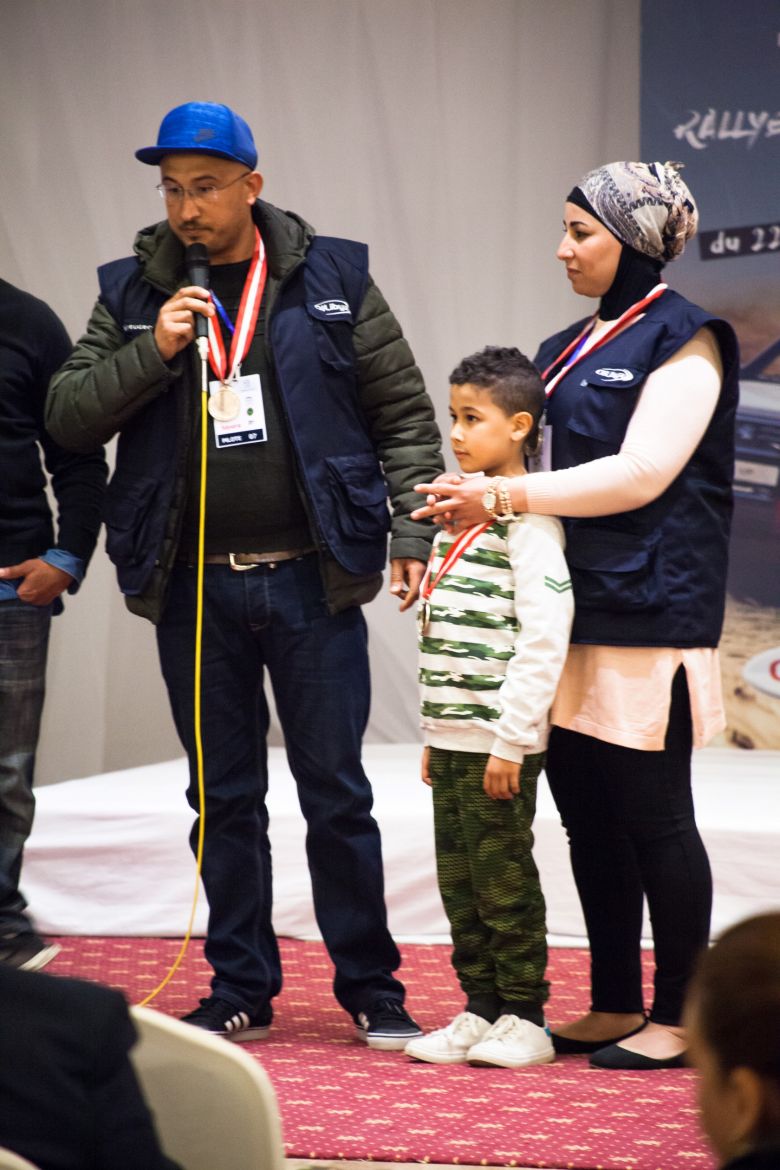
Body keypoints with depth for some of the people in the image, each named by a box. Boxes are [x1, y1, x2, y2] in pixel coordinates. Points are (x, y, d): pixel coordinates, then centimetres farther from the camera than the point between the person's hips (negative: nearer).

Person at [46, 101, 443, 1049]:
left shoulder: (331, 279, 2)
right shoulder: (133, 293, 6)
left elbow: (403, 412, 4)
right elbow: (67, 417, 1)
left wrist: (413, 529, -4)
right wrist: (152, 352, -12)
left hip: (310, 579, -2)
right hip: (192, 586, 2)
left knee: (335, 792, 4)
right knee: (224, 797, 10)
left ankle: (370, 985, 15)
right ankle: (241, 987, 20)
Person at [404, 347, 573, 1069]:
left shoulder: (527, 519, -12)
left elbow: (546, 632, -19)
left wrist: (512, 738, -20)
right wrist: (435, 732, 17)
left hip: (497, 743, -8)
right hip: (451, 737, 8)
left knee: (503, 879, -2)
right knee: (459, 879, 11)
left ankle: (525, 1020, 7)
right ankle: (480, 1010, 20)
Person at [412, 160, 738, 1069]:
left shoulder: (683, 341, -6)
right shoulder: (571, 349, 19)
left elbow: (641, 472, -16)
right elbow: (537, 460, 22)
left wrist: (506, 496, -18)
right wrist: (471, 506, 3)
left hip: (646, 616, -8)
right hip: (568, 611, 8)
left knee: (652, 817, -3)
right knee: (588, 822, 10)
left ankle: (678, 1019, 5)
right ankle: (613, 1008, 18)